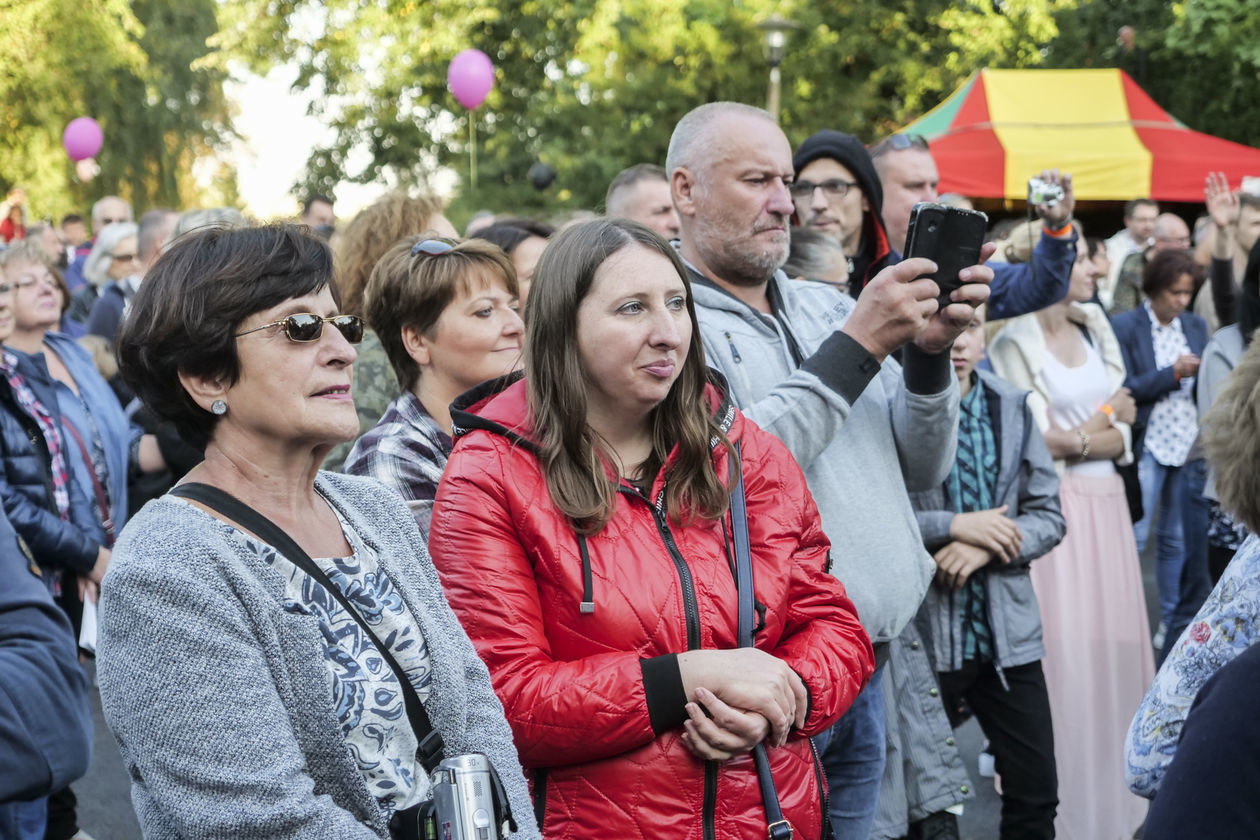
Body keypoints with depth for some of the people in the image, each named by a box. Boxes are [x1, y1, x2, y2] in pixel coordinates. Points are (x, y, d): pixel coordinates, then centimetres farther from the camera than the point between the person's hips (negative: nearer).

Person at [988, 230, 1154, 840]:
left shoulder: (1096, 328, 11)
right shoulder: (1016, 341, -7)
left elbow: (1123, 436, 8)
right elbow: (1035, 442, -12)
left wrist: (1078, 438, -9)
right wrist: (1104, 424, -3)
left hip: (1106, 503, 6)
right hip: (1054, 507, -6)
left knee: (1112, 646, 9)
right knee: (1062, 651, -2)